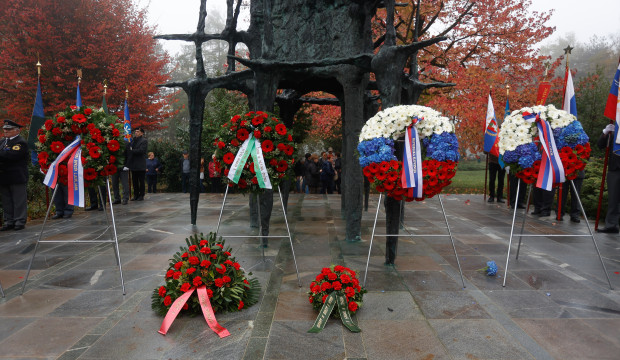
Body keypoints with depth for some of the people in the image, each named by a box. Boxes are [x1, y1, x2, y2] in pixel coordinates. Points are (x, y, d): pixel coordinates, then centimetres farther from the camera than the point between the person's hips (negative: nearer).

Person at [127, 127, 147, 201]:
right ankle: (136, 195, 19)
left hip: (140, 165, -6)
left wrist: (132, 151, -10)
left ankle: (141, 195, 9)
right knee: (134, 180, 11)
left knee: (141, 181, 1)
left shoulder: (144, 141, -4)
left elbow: (141, 150, -16)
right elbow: (129, 149, 15)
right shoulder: (133, 140, 15)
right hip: (133, 164, 6)